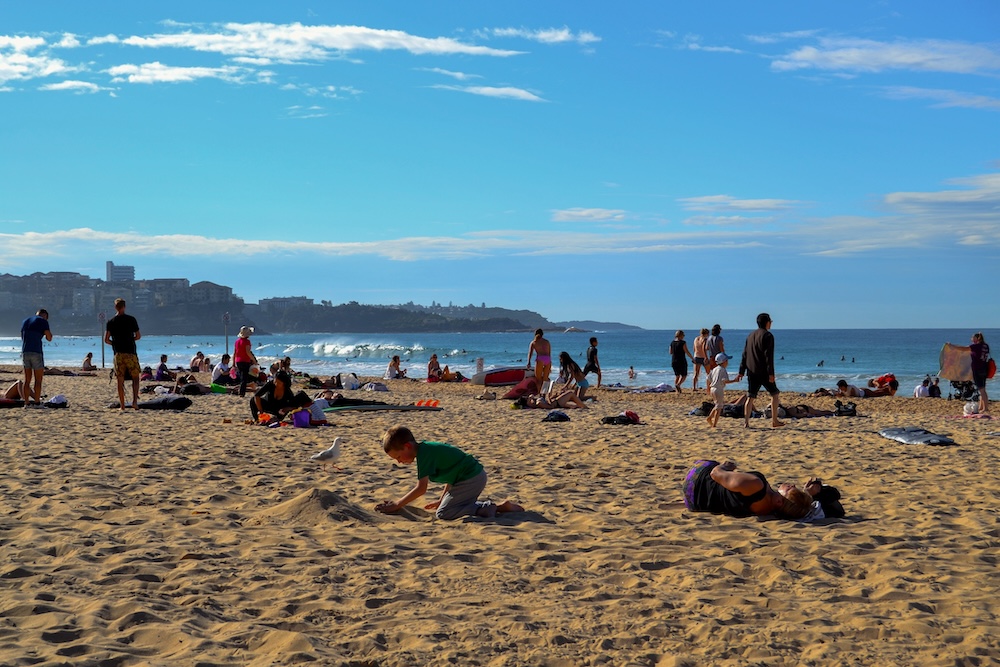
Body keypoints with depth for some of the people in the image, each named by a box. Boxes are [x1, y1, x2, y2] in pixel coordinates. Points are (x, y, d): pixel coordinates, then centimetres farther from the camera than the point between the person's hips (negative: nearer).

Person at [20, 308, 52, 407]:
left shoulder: (25, 321, 18)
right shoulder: (43, 321, -2)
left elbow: (23, 338, 22)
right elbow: (49, 338, -4)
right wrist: (47, 333, 14)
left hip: (25, 352, 6)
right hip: (36, 353, -6)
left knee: (27, 380, 9)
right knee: (38, 380, 0)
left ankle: (26, 402, 6)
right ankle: (37, 402, -2)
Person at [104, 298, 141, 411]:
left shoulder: (110, 322, 4)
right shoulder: (131, 319, -2)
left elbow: (106, 340, 2)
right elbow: (138, 336, 2)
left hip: (118, 354, 2)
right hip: (130, 353, -2)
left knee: (120, 381, 5)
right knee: (135, 378, 8)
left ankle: (122, 405, 5)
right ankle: (135, 400, -10)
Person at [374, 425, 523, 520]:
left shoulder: (424, 454, -15)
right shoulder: (427, 447, 15)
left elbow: (421, 489, -18)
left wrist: (397, 505, -11)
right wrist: (442, 500, 22)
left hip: (470, 479, -10)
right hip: (477, 475, 10)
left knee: (442, 513, -12)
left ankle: (494, 508, -15)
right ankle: (498, 506, 16)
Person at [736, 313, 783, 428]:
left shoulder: (750, 335, 14)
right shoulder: (768, 336, -8)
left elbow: (745, 355, 15)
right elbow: (768, 356, -15)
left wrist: (741, 371, 17)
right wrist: (771, 373, -17)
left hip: (751, 372, 6)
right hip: (763, 372, -6)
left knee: (750, 397, 4)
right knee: (774, 394, 9)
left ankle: (746, 422, -5)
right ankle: (774, 421, 9)